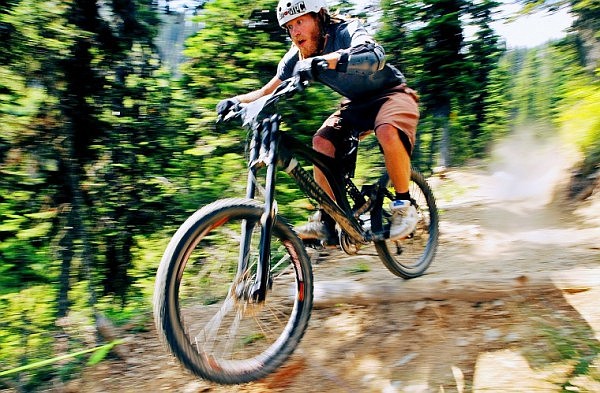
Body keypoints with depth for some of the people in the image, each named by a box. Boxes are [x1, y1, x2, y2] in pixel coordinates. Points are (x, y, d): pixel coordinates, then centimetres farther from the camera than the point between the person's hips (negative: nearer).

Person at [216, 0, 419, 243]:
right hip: (357, 103, 6)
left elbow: (374, 55, -47)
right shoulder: (297, 57, -7)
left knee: (387, 131, -38)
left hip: (390, 93, -6)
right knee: (322, 142, -18)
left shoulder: (346, 31, -24)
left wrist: (321, 61, -60)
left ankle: (404, 205, -17)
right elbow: (268, 91, -3)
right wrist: (236, 101, -22)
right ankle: (326, 223, -10)